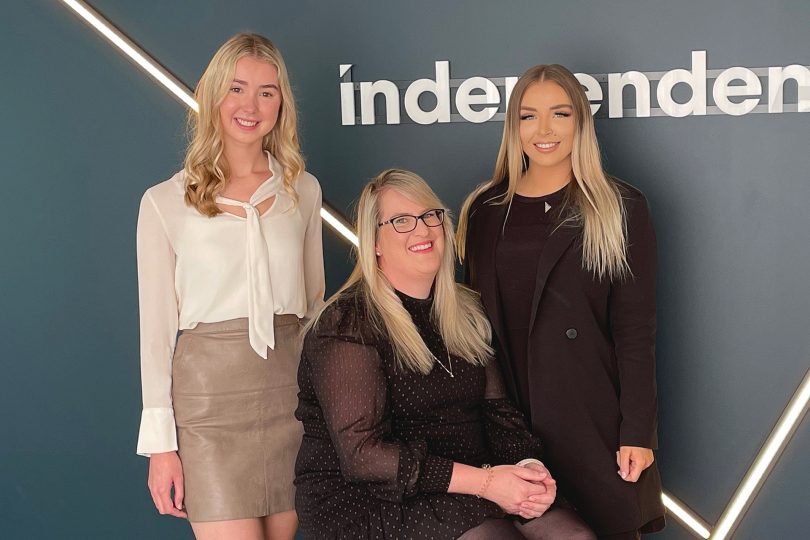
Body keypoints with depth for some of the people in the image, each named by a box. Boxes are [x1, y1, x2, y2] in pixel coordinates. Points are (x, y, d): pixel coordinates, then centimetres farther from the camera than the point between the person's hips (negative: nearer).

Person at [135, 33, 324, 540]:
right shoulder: (166, 202, 0)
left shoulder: (303, 190, 9)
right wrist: (160, 442, -3)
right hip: (210, 399, -3)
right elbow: (157, 326, 0)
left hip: (292, 390, 3)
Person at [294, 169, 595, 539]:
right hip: (369, 500, -6)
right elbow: (362, 455, -18)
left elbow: (496, 411, 10)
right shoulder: (346, 325, -11)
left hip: (465, 488, 7)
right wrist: (485, 481, -22)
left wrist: (529, 466, -12)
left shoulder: (466, 313, 13)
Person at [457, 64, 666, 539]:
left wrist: (637, 434, -11)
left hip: (595, 419, -2)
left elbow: (636, 331, -6)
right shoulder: (485, 211, 8)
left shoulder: (621, 209, -2)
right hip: (510, 420, 3)